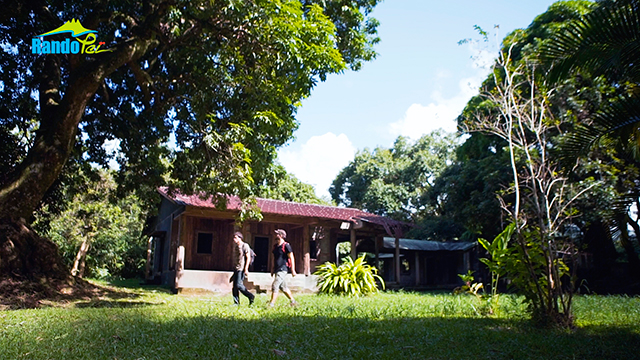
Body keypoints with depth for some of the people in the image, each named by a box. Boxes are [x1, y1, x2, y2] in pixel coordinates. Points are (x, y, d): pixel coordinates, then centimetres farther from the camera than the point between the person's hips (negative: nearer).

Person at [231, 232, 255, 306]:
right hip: (236, 268, 8)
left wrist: (246, 269, -18)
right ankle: (236, 302, 10)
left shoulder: (245, 246, -8)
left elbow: (248, 258, -11)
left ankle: (251, 296, 0)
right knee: (235, 286, 4)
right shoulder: (235, 246, 14)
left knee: (239, 285, -14)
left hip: (242, 269, -8)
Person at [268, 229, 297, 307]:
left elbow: (291, 258, -10)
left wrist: (293, 270, -13)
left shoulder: (286, 245, -10)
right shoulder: (275, 246, 14)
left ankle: (271, 304, -9)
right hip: (277, 270, 9)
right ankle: (293, 302, 25)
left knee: (275, 286, -13)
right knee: (283, 287, 14)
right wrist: (273, 269, 21)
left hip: (282, 270, -9)